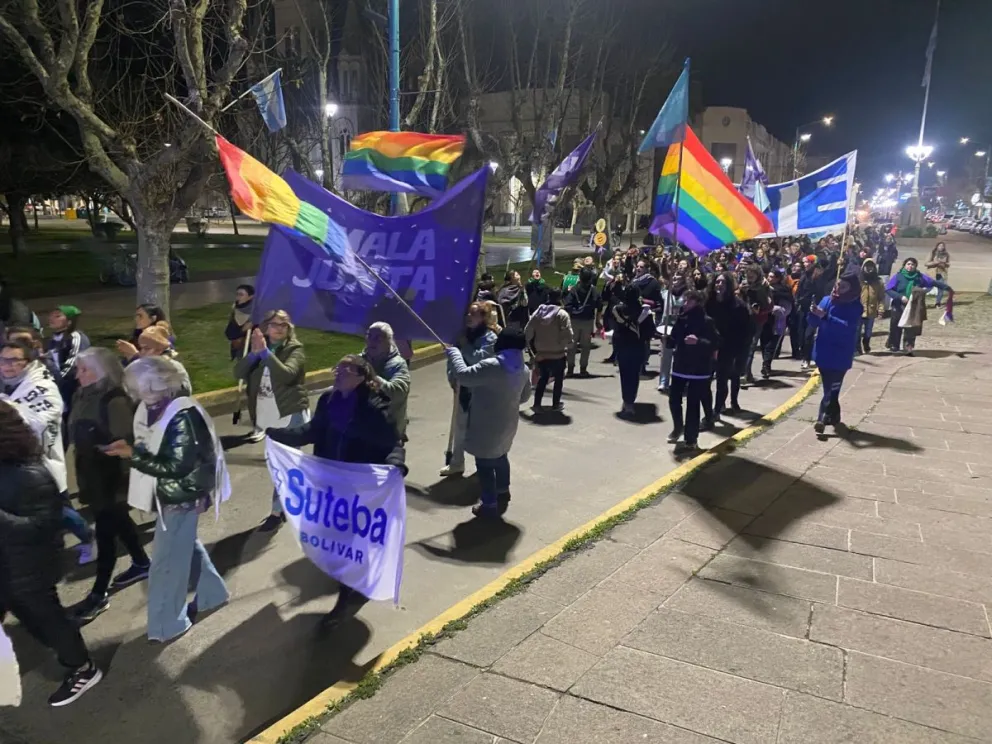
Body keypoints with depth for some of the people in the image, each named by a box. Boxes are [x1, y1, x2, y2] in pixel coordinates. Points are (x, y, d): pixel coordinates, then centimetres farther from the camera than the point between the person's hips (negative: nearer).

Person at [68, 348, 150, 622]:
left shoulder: (114, 399, -23)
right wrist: (82, 474, 19)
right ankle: (142, 564, 41)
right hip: (92, 474, 9)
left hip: (111, 476, -9)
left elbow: (125, 441, -22)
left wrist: (124, 475, -21)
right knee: (118, 521, 22)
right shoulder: (83, 396, 4)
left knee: (106, 530, 0)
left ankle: (99, 594, 11)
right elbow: (77, 434, 15)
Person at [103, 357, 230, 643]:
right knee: (186, 545, 24)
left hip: (181, 497, -9)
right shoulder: (154, 410, 0)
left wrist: (132, 454, -24)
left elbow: (176, 466, -25)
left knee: (167, 561, 3)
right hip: (170, 494, 9)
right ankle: (211, 593, 43)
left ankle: (168, 624, 20)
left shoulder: (182, 416, -25)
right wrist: (129, 446, -4)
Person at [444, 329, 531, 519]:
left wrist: (453, 353, -9)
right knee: (500, 457, 29)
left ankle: (489, 505, 14)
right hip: (506, 423, 8)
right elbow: (524, 396, 13)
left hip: (487, 425, -8)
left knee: (485, 464, 6)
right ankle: (503, 493, 47)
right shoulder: (522, 369, 0)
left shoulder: (492, 366, -28)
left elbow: (464, 375, -23)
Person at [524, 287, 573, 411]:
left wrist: (533, 348, 12)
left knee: (543, 377, 19)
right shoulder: (562, 314, -13)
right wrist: (566, 345, -1)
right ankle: (556, 404, 19)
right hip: (558, 353, -4)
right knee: (558, 378, 14)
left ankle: (537, 404, 14)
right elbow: (567, 334, -21)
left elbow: (528, 332, 3)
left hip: (541, 353, 4)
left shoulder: (538, 312, 2)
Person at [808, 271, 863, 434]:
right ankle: (834, 417, 30)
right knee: (830, 388, 16)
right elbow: (814, 323, 1)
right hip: (823, 353, 5)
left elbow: (846, 327, -26)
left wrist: (825, 316, -33)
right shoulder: (827, 300, 3)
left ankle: (823, 418, -9)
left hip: (840, 356, -5)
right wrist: (814, 313, -21)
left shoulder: (855, 308, -10)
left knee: (831, 389, -6)